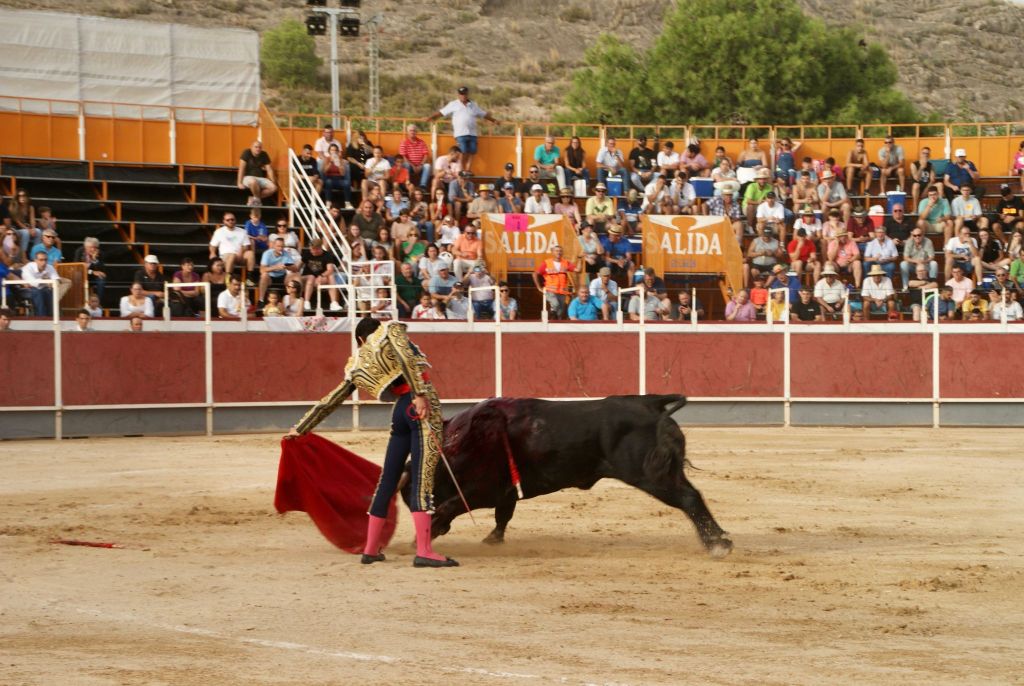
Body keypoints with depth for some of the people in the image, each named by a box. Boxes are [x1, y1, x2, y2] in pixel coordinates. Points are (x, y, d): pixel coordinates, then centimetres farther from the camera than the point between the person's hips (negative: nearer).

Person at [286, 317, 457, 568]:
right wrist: (420, 394, -19)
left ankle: (370, 549, 22)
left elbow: (330, 400, 28)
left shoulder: (357, 366, 22)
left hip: (400, 411, 5)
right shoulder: (392, 330, 10)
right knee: (422, 479, -12)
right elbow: (406, 357, -11)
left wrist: (301, 428, 37)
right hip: (422, 405, -5)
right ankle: (424, 552, -20)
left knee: (387, 481, 16)